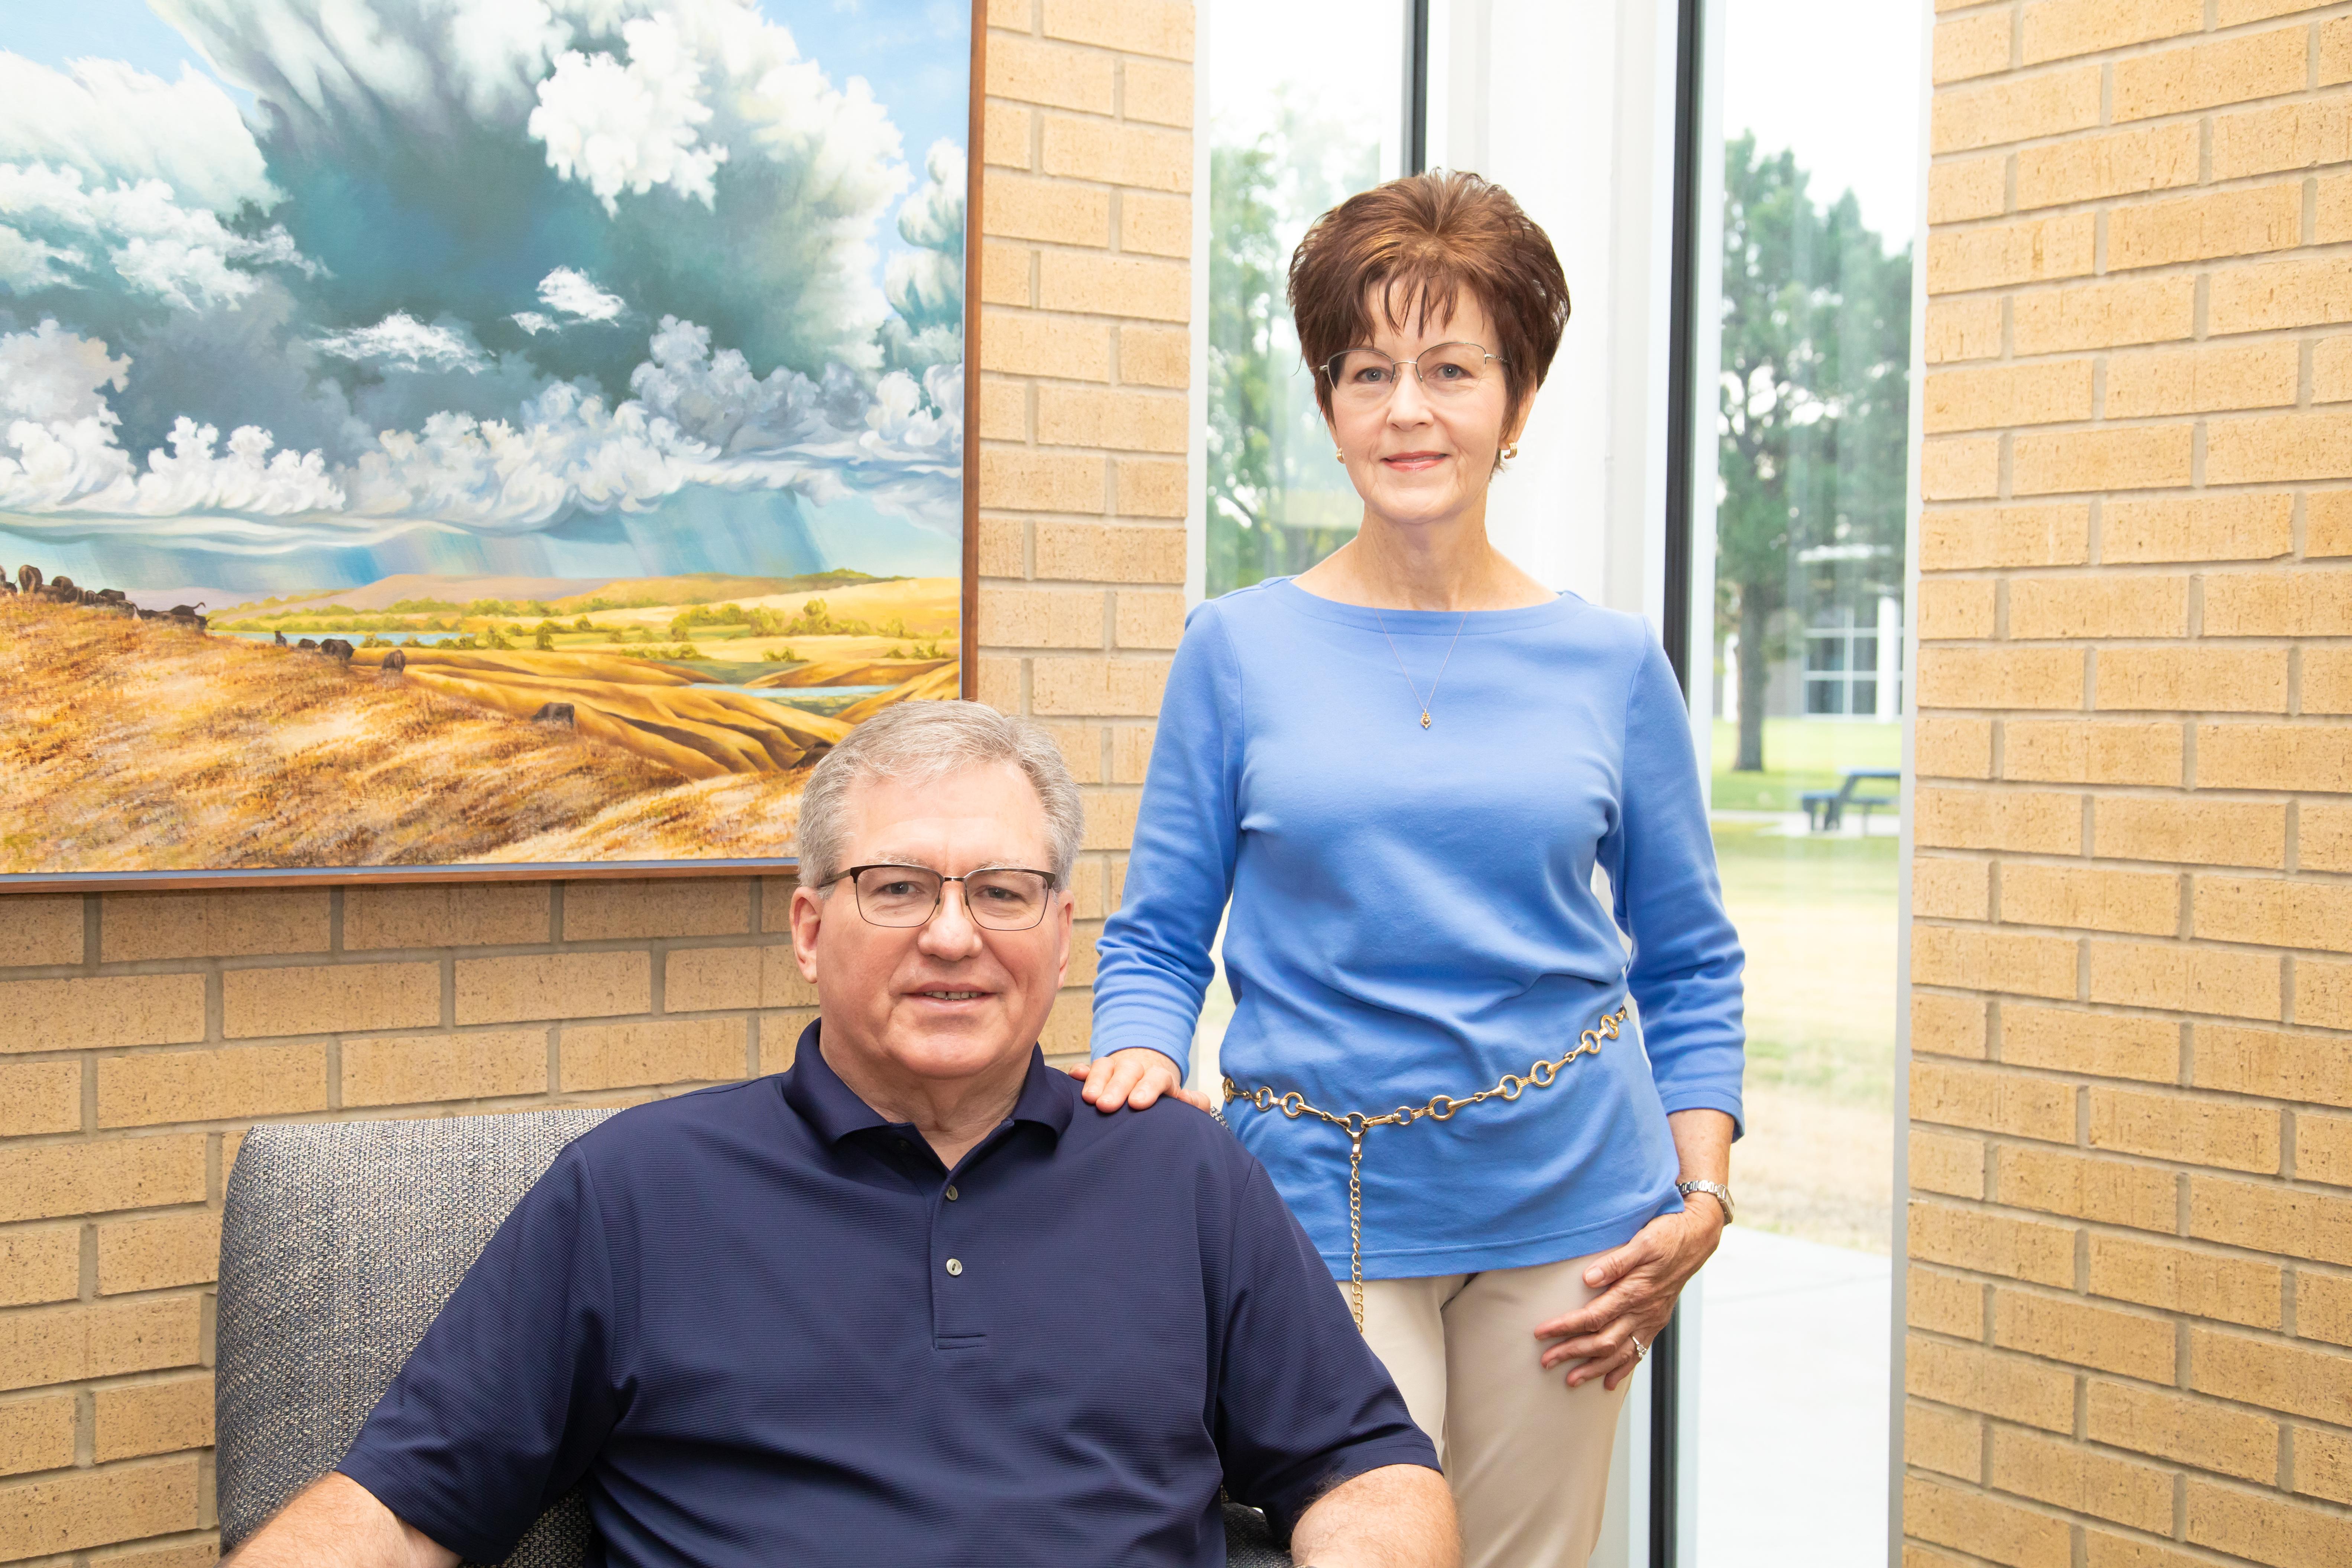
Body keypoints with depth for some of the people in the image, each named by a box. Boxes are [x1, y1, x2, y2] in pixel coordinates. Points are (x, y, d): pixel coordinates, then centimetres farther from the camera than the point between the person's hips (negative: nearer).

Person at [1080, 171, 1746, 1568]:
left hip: (1567, 1205, 2)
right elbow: (1158, 940, 4)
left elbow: (1690, 966, 10)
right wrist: (1141, 1060, -16)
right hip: (1327, 1204, -1)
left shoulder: (1613, 665, 4)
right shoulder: (1241, 649, 0)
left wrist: (1702, 1203, 0)